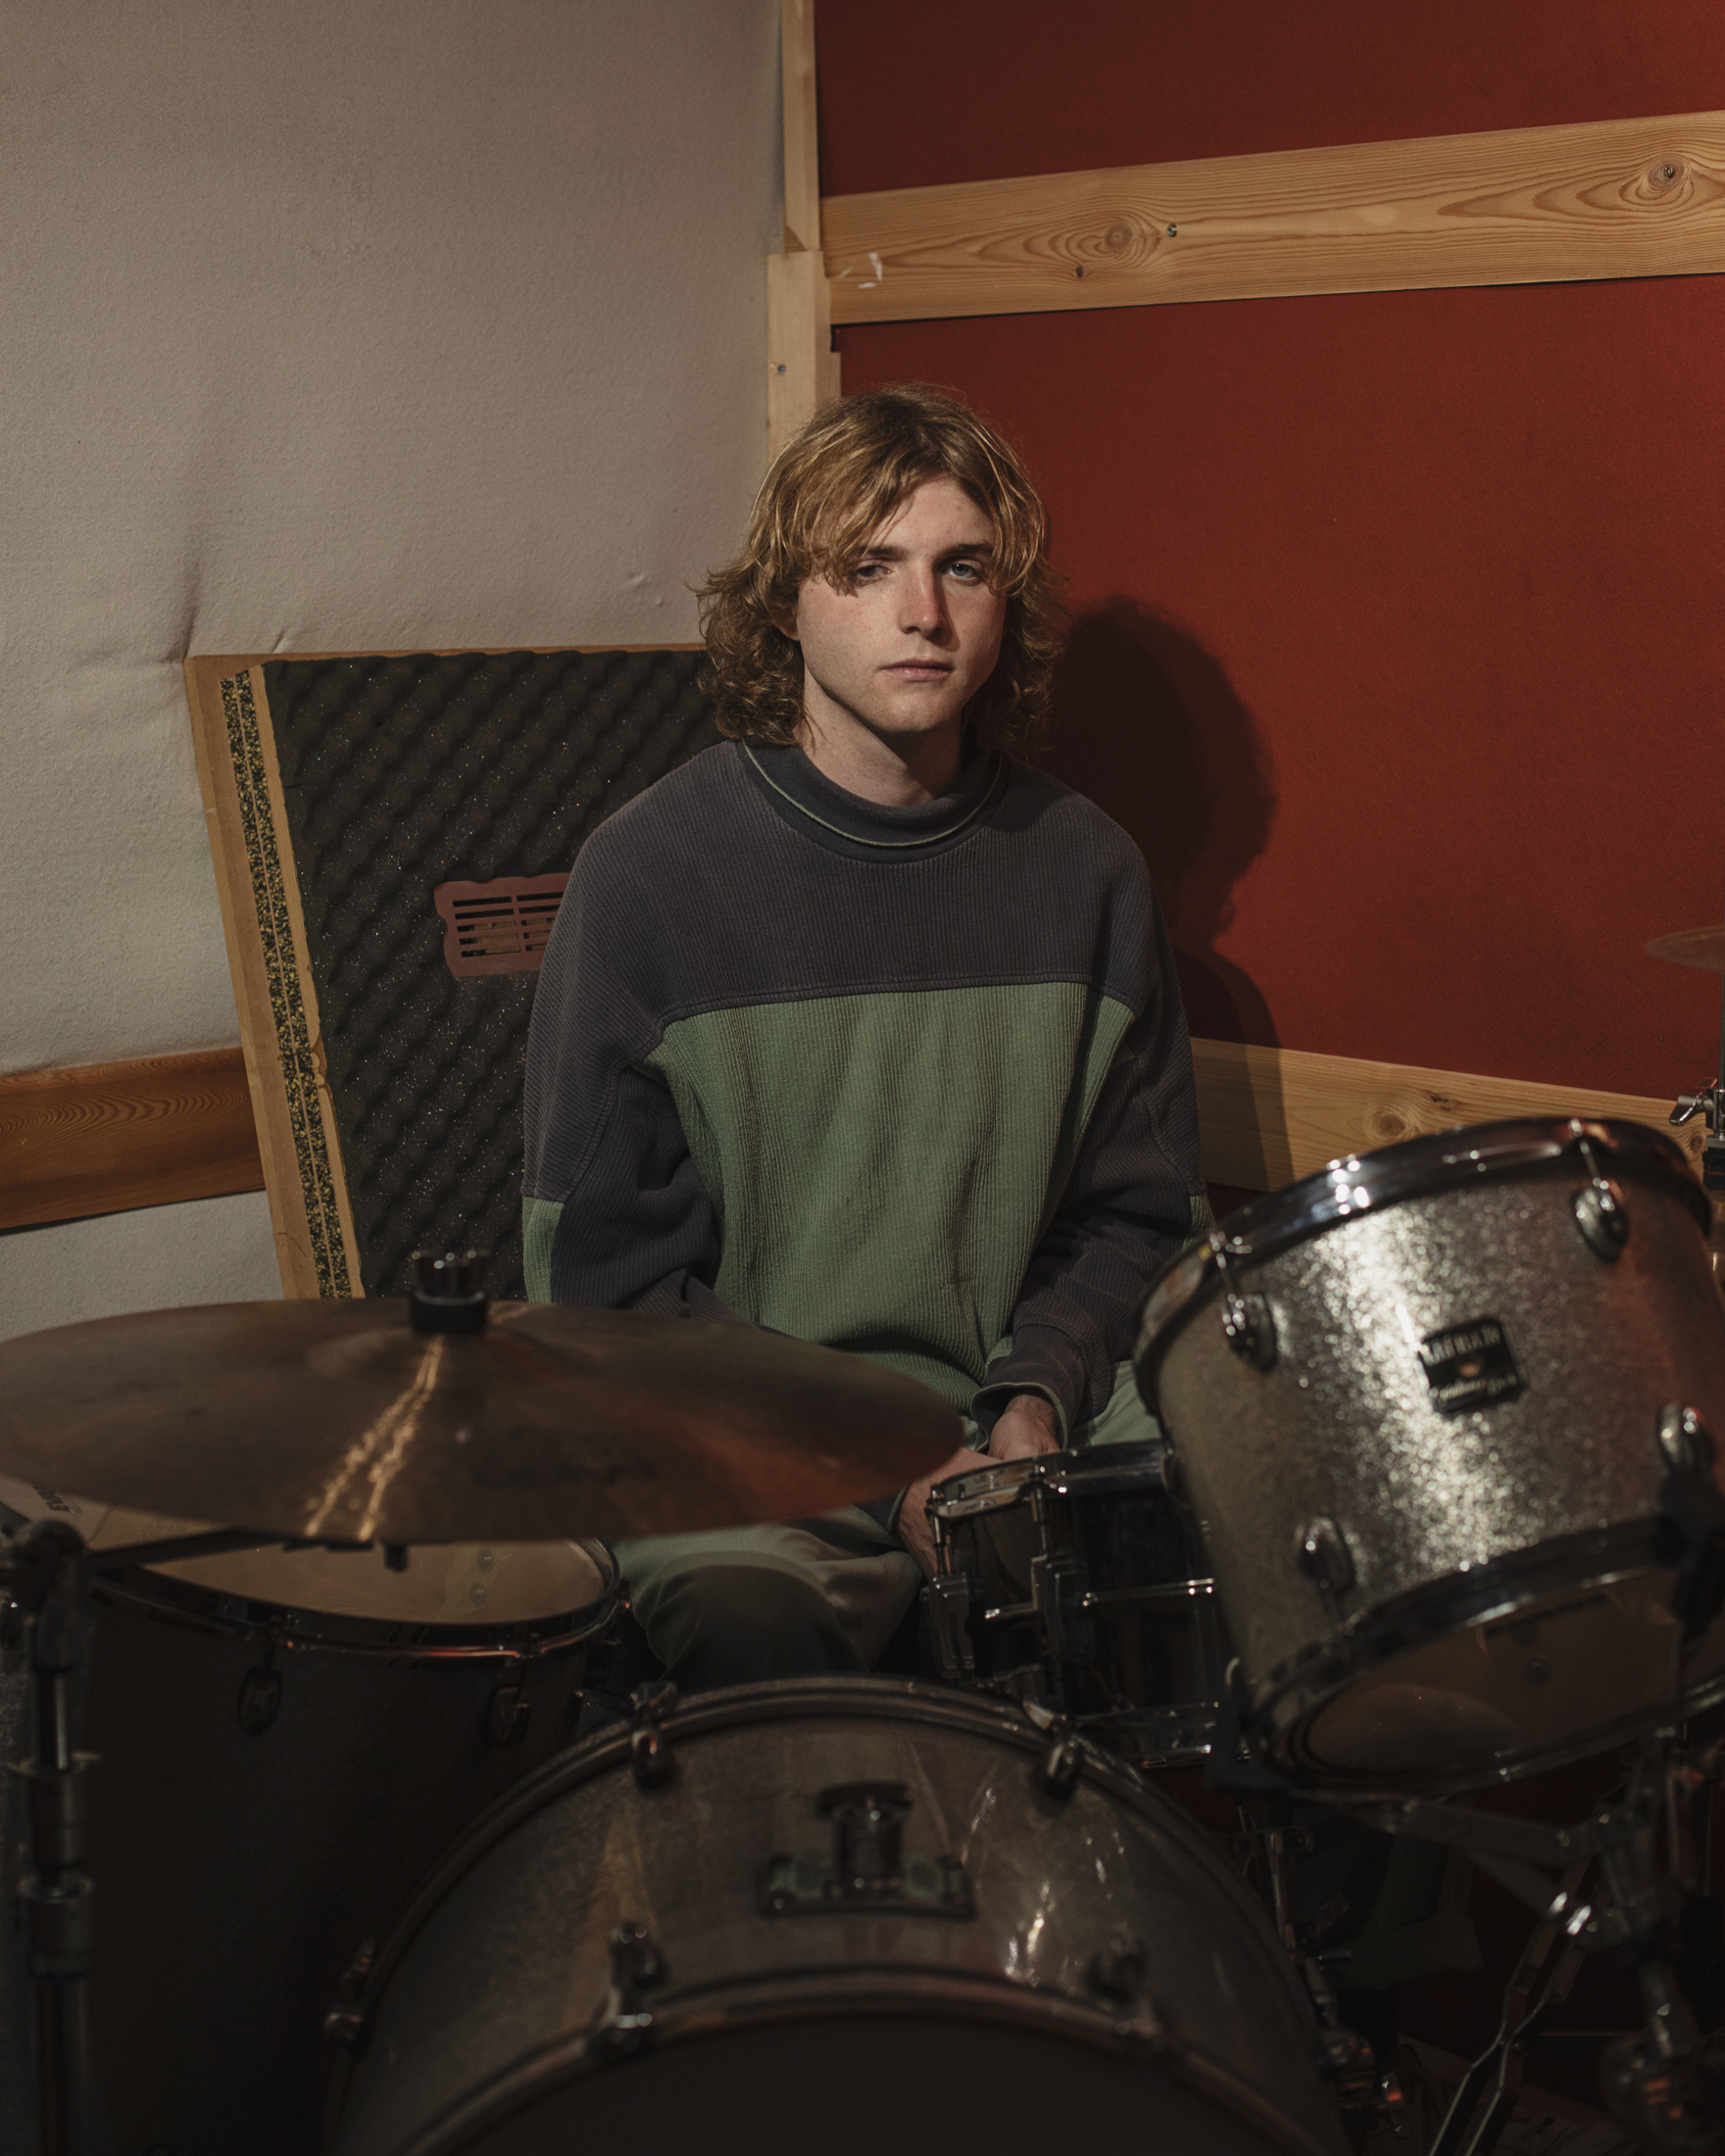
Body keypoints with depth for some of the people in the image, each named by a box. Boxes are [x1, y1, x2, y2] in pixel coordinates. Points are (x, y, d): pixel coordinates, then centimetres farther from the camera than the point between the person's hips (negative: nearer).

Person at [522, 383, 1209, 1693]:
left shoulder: (1083, 870, 6)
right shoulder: (653, 873, -6)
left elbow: (1140, 1214, 14)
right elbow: (602, 1269, -5)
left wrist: (1034, 1397, -7)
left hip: (1032, 1404, 4)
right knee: (747, 1617, -36)